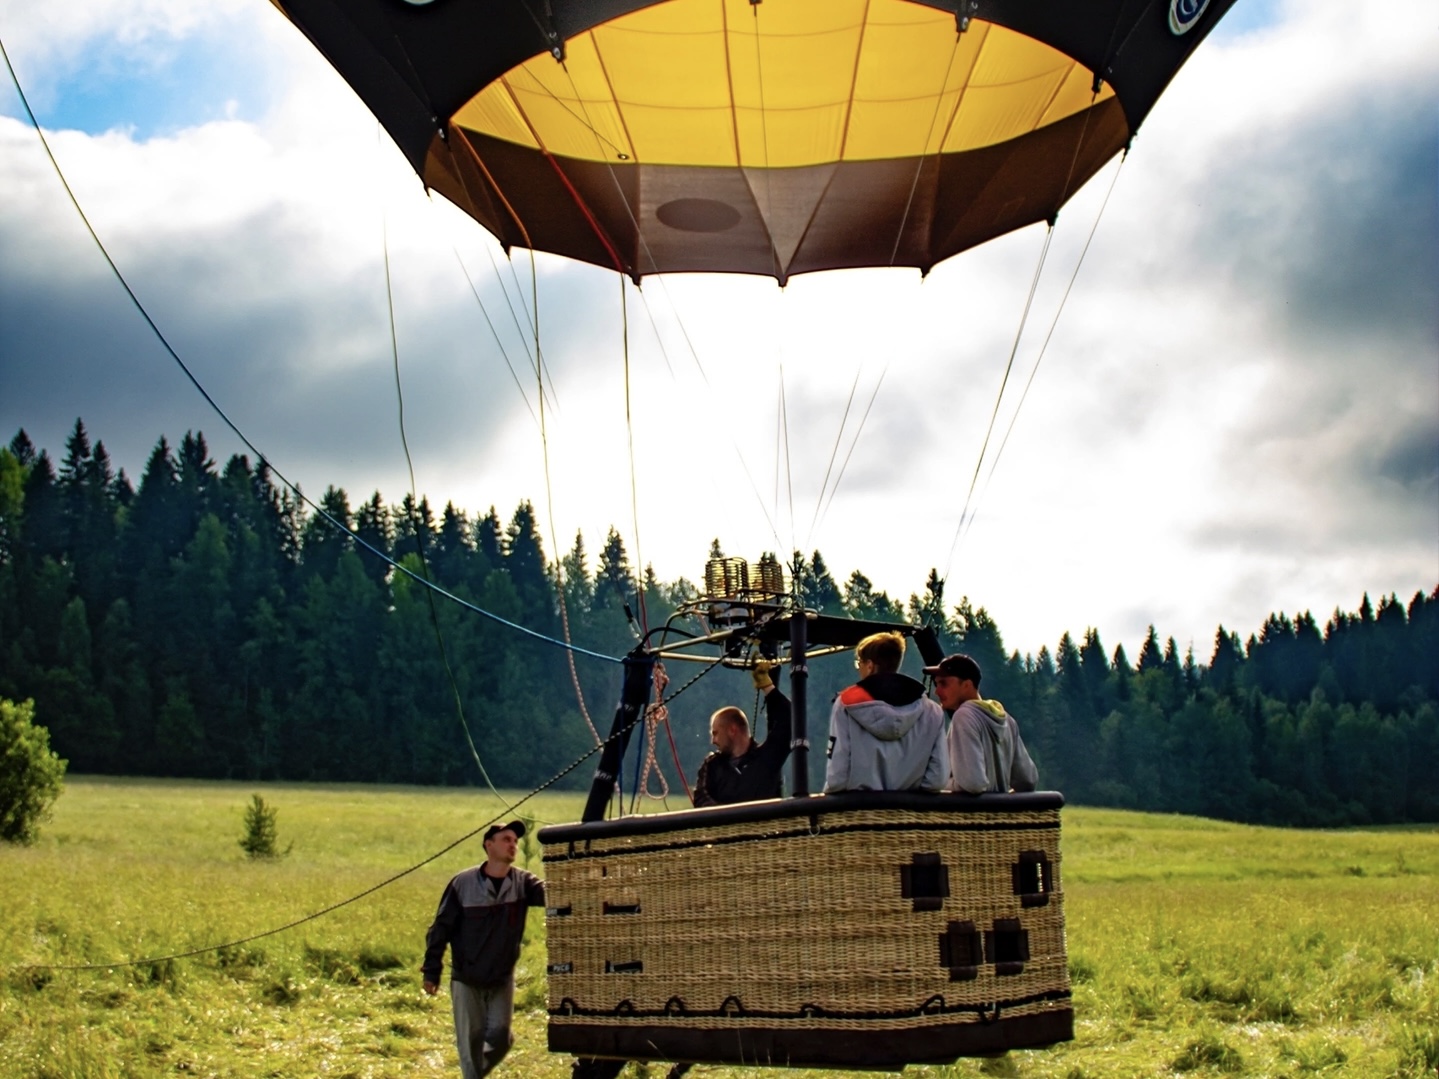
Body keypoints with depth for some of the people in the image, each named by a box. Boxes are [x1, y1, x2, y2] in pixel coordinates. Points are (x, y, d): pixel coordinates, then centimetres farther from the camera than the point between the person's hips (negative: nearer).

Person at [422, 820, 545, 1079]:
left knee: (501, 1036, 5)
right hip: (466, 979, -2)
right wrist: (431, 971, -7)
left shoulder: (522, 882, -6)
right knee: (470, 1039, 4)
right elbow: (441, 928, -7)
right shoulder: (463, 883, -12)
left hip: (502, 979, 2)